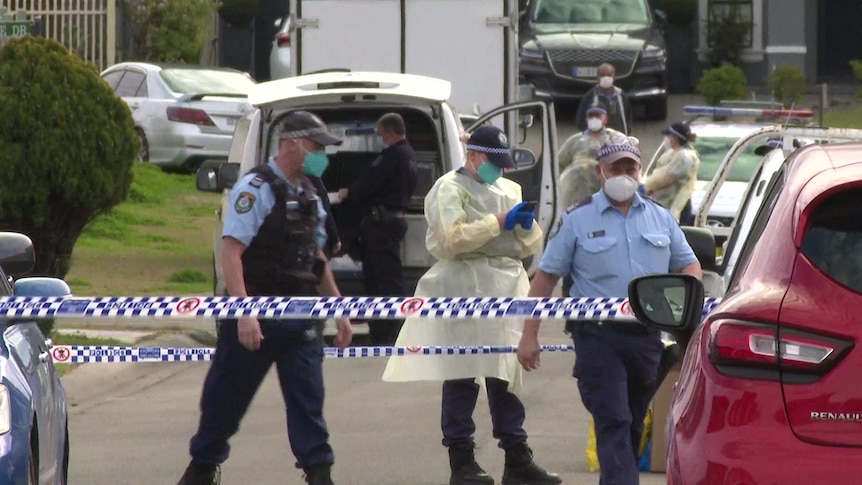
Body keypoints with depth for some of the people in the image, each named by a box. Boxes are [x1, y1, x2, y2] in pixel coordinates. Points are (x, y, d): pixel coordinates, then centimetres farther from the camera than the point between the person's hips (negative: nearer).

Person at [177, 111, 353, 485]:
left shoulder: (309, 195, 15)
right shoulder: (256, 188, -11)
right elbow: (231, 252, -18)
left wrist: (338, 310, 21)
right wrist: (245, 313, -26)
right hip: (258, 315, -6)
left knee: (308, 398, -1)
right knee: (228, 396, 5)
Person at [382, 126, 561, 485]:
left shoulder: (508, 190, 21)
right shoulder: (449, 189, 1)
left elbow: (531, 247, 21)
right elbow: (452, 238, -14)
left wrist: (527, 226, -1)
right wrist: (500, 223, -14)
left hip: (506, 290, 6)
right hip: (464, 290, -6)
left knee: (507, 375, 8)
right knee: (461, 378, -6)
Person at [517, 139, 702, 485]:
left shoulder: (660, 218, 13)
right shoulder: (578, 220, 2)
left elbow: (689, 264, 20)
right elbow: (546, 276, 3)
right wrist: (529, 336, -2)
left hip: (647, 336, 4)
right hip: (599, 336, -4)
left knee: (632, 426, 12)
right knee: (613, 423, -14)